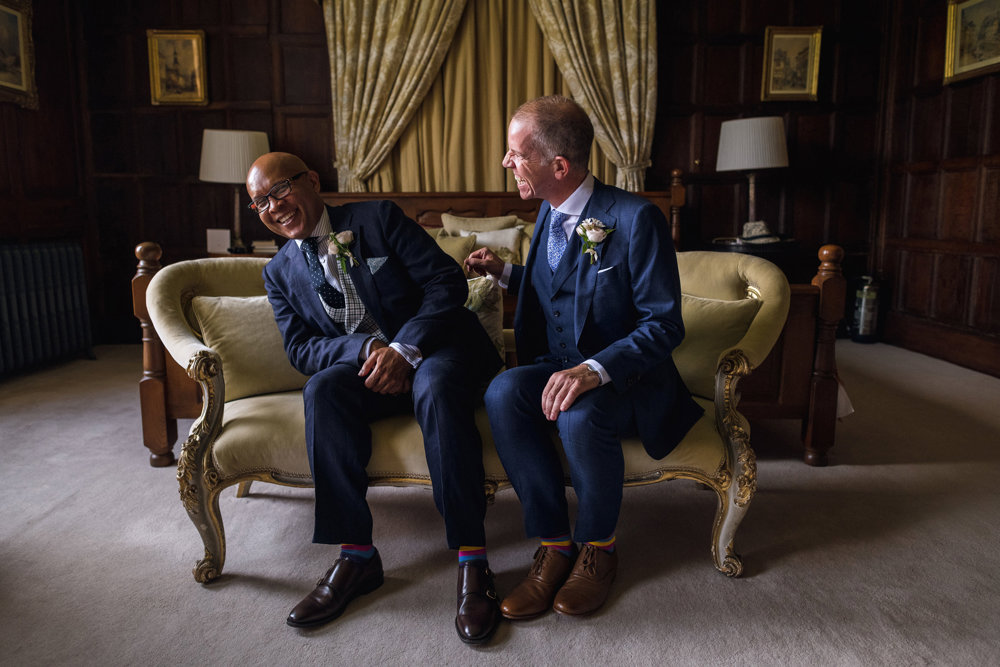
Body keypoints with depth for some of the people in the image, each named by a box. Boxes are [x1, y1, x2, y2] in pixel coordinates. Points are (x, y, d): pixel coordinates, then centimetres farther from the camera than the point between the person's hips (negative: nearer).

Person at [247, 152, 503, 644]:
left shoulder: (378, 218, 2)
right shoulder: (280, 272, 14)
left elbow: (448, 281, -7)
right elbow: (300, 347, 3)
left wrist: (404, 348, -21)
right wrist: (364, 349, -18)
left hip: (436, 347, -3)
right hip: (363, 364, 3)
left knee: (435, 389, -37)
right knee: (323, 389, -30)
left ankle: (472, 560, -32)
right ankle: (356, 554, -25)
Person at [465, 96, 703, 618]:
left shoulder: (636, 219, -15)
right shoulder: (549, 212, 8)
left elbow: (664, 325, -17)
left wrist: (595, 370, -32)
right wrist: (504, 272, 7)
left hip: (623, 374, -5)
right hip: (557, 363, 6)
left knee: (580, 416, -37)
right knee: (503, 393, -26)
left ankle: (598, 545, -6)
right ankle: (553, 545, -13)